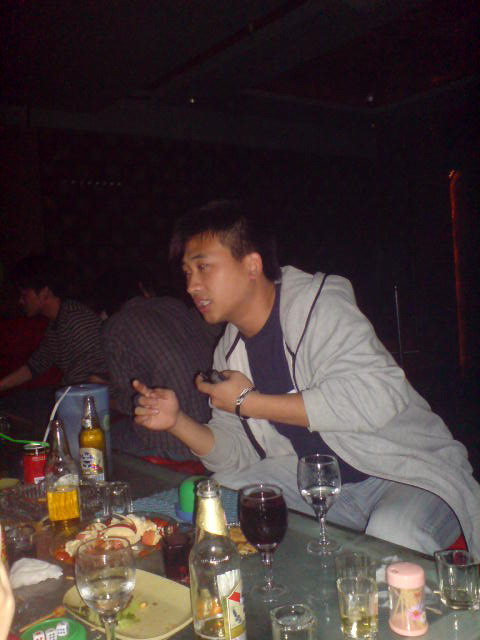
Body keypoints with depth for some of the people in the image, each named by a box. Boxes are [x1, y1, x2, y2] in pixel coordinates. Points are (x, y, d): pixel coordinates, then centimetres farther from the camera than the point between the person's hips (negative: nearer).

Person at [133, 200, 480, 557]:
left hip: (410, 471, -6)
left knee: (393, 540, -36)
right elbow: (238, 455, 8)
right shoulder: (230, 352, 5)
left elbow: (378, 396, -32)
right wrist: (178, 422, -11)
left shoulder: (317, 304, -17)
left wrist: (249, 403, -23)